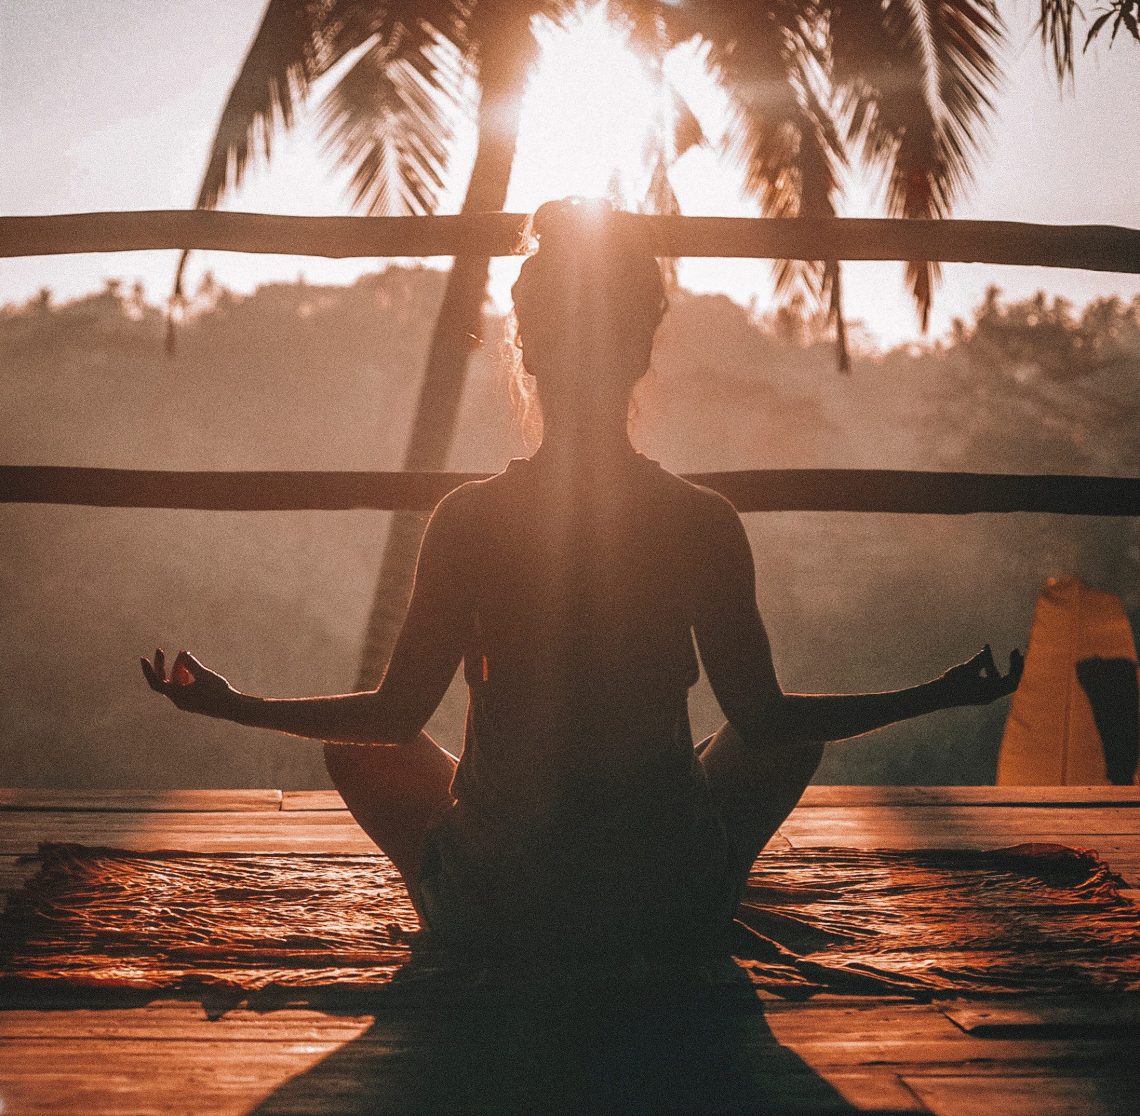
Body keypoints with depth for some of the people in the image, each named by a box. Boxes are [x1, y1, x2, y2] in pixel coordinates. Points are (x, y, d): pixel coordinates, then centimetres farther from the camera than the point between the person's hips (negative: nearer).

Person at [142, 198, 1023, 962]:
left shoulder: (470, 518, -11)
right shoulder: (704, 522, -10)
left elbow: (397, 715, -4)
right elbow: (763, 717, -2)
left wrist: (231, 705, 12)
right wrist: (938, 696, 11)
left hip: (494, 913, 0)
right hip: (671, 917, 0)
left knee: (356, 746, 27)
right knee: (796, 738, 28)